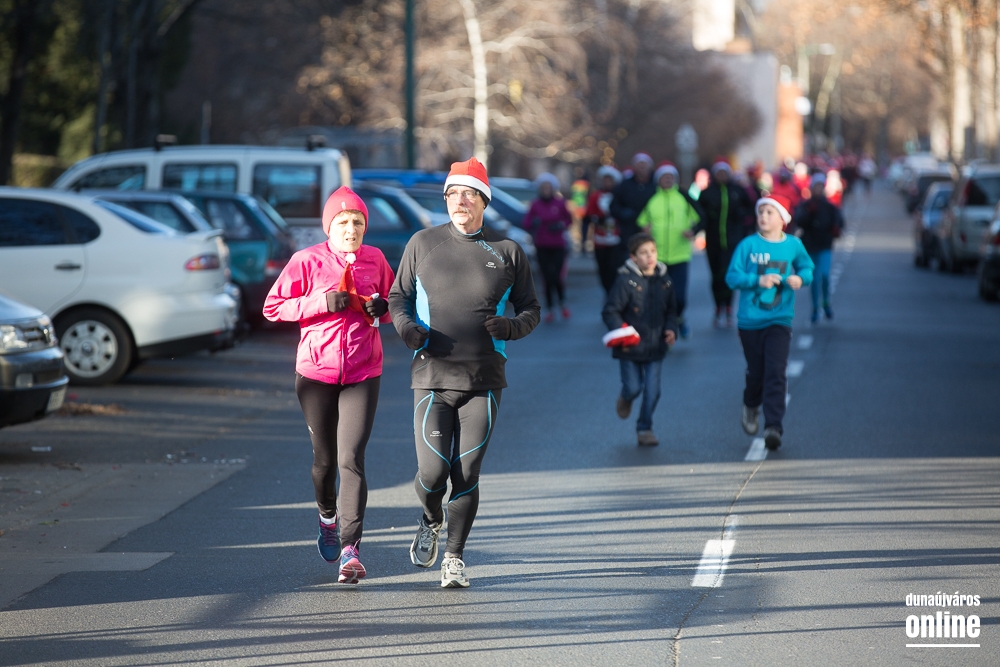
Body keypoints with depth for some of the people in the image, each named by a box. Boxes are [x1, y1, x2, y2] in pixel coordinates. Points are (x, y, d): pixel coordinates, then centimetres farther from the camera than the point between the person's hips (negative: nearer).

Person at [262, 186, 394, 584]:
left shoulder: (375, 260, 4)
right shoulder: (308, 261, -4)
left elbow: (393, 305, 18)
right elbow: (273, 307, -5)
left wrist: (382, 308, -6)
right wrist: (323, 302, -17)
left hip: (363, 374, 0)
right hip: (316, 370, 0)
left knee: (351, 458, -13)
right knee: (325, 458, 10)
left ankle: (351, 549, -16)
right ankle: (327, 517, 42)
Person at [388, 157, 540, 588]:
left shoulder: (507, 252, 5)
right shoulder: (423, 244, 6)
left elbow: (530, 309, 12)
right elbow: (398, 296, 14)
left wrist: (511, 326, -11)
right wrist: (405, 326, -8)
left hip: (483, 382, 0)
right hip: (432, 378, 0)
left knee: (466, 473, -3)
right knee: (432, 473, -8)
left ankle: (454, 557, 13)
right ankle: (431, 522, 26)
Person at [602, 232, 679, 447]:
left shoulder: (664, 280, 3)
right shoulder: (625, 280, -13)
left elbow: (671, 310, 16)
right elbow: (610, 311, -12)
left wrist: (671, 329, -1)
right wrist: (621, 331, -27)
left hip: (655, 346, 3)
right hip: (630, 348, -3)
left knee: (652, 389, 0)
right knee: (633, 387, 4)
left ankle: (645, 428, 16)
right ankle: (625, 398, 41)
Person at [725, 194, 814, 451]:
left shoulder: (793, 245, 0)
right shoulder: (748, 245, -5)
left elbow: (806, 267, 15)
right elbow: (732, 277, -8)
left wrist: (800, 278, -8)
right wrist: (758, 280, -22)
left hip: (780, 320, 0)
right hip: (750, 320, 0)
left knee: (776, 372, -13)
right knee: (756, 372, 11)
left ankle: (773, 427, -15)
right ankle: (751, 407, 42)